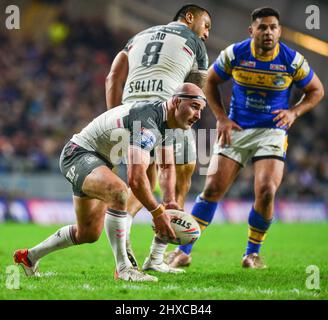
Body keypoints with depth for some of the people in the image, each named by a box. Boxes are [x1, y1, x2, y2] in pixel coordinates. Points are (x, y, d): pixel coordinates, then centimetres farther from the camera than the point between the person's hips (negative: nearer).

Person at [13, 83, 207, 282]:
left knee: (88, 234, 16)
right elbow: (136, 178, -38)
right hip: (78, 154, -11)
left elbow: (168, 166, 15)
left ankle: (29, 257, 37)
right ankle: (123, 268, -32)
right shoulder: (147, 123, -32)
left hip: (100, 163, 11)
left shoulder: (168, 122, 1)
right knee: (118, 192, -38)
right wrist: (157, 213, -28)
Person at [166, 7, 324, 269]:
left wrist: (294, 112, -10)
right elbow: (211, 82, 9)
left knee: (266, 191, -18)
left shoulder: (293, 60, -7)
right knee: (213, 188, -7)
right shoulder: (234, 54, -6)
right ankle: (184, 251, 2)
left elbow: (316, 90, 7)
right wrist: (221, 117, -2)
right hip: (236, 130, 1)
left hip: (273, 131, -1)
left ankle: (252, 253, 4)